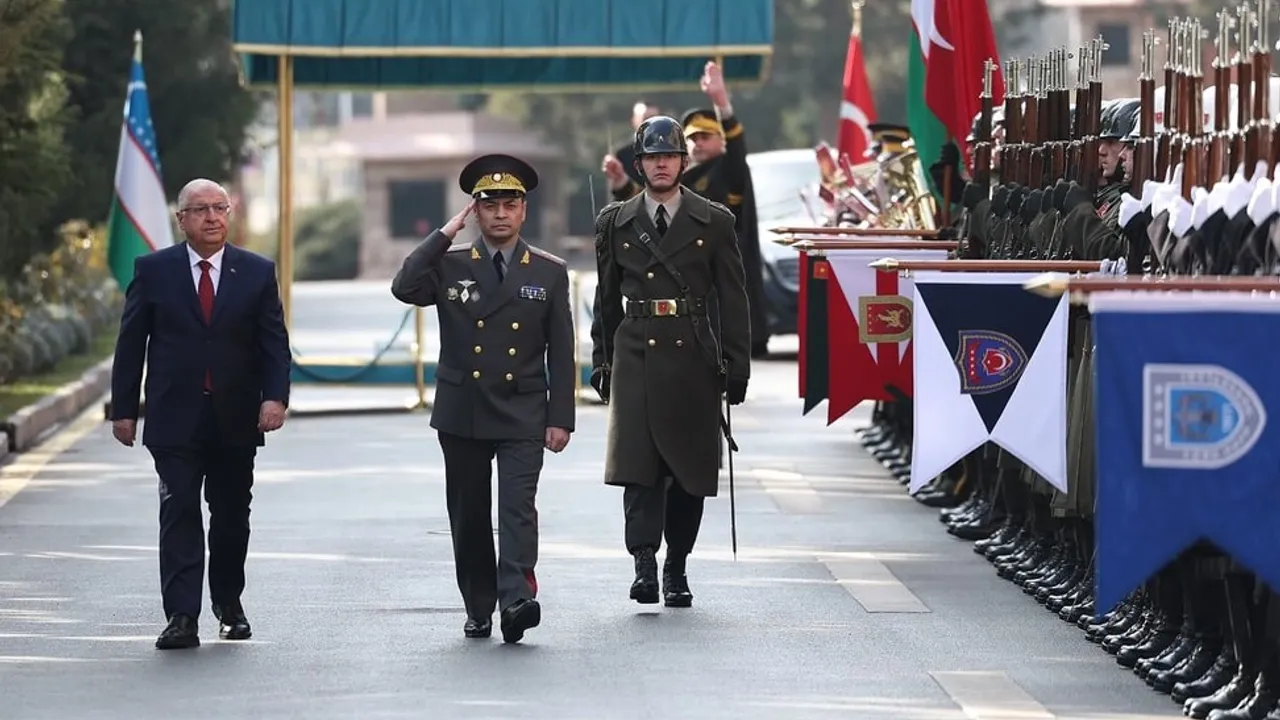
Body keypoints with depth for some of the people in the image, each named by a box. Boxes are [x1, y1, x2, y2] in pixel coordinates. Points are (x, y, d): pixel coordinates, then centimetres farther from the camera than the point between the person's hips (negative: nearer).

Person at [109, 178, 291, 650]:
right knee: (179, 515, -9)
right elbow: (130, 343, 4)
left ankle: (228, 603, 29)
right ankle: (182, 618, -12)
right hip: (175, 419, -2)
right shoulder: (154, 271, 3)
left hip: (237, 419, 2)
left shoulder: (257, 273, 5)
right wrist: (123, 408, 0)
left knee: (232, 517, 10)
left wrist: (275, 396, -13)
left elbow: (274, 343, 2)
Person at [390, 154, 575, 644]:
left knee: (518, 508, -15)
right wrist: (445, 234, -11)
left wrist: (560, 417, -2)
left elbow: (561, 352, 4)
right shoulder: (449, 266, 5)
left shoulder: (549, 273, 5)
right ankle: (478, 609, 16)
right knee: (468, 516, 7)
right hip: (462, 414, 2)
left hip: (522, 416, -2)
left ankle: (517, 599, -26)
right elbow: (405, 288, -15)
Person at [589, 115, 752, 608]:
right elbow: (607, 300, 15)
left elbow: (733, 300, 6)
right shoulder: (615, 224, 11)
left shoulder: (714, 223, 6)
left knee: (689, 469, 3)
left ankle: (676, 568, 13)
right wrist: (602, 362, 11)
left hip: (692, 359, 0)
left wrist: (736, 367, 1)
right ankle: (644, 564, -16)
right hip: (635, 358, 0)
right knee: (637, 464, -12)